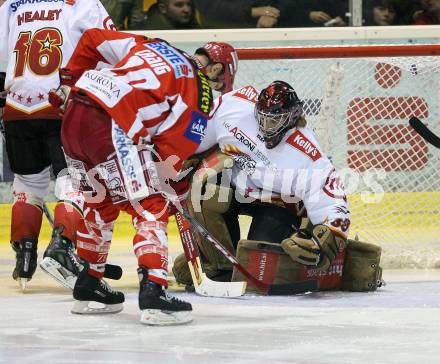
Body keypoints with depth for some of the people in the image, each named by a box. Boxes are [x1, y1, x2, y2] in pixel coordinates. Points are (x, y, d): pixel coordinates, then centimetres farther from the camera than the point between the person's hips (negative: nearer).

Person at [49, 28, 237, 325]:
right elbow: (173, 145, 1)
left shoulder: (152, 45, 24)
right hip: (109, 127, -8)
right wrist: (170, 187, 14)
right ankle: (153, 292, -18)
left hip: (73, 112, 8)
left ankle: (87, 287, 33)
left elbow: (93, 40, 25)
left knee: (103, 200, 26)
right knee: (151, 206, -4)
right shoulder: (199, 90, 5)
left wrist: (69, 83, 31)